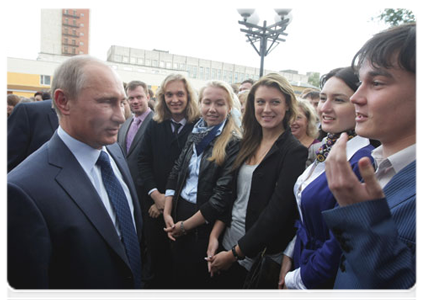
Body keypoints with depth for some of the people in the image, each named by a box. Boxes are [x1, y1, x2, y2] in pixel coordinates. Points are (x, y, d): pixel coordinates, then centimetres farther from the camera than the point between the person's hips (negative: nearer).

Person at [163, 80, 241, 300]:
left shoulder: (234, 144, -16)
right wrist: (167, 213, -5)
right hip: (179, 214, 6)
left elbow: (224, 194, -20)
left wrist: (186, 225, -13)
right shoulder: (195, 135, 4)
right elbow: (175, 174, 5)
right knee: (178, 278, 24)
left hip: (205, 224, -5)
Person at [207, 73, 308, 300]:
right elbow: (232, 195, 6)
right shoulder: (248, 144, 4)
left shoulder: (294, 151, -15)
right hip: (227, 245, 6)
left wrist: (235, 253, -14)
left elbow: (277, 212, -19)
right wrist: (215, 234, -4)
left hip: (262, 258, -5)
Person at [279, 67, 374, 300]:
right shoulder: (325, 150, 0)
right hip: (301, 261, 7)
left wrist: (295, 280, -12)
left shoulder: (363, 163, -26)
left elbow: (341, 244, -24)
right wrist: (289, 255, 4)